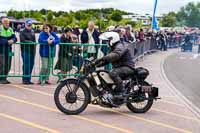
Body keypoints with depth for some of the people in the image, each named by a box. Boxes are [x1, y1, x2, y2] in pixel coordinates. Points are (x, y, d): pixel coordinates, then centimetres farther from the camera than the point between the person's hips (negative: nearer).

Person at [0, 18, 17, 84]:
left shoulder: (10, 29, 11)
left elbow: (14, 38, 4)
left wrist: (12, 40, -18)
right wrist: (7, 42, -24)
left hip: (8, 49, 6)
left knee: (8, 65, 8)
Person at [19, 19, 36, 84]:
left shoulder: (32, 32, 18)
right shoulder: (22, 32, -1)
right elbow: (23, 40, -13)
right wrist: (31, 42, -13)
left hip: (32, 50, 6)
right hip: (25, 50, -6)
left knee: (31, 65, 5)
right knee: (26, 65, -9)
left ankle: (28, 79, 13)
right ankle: (25, 79, -2)